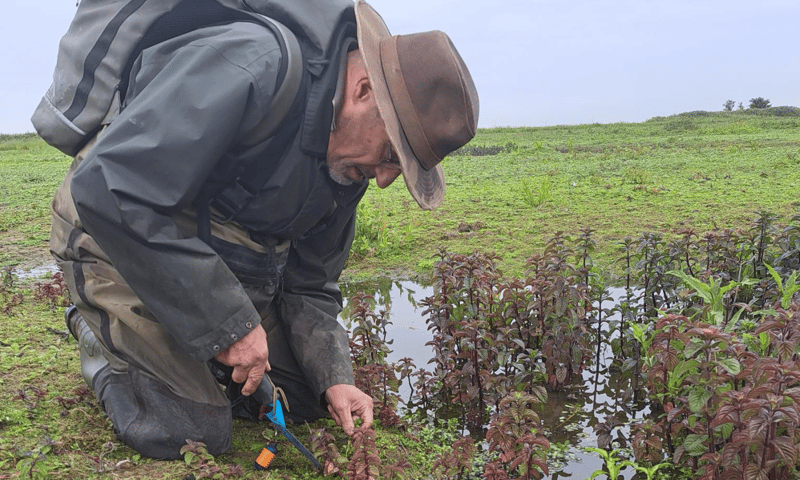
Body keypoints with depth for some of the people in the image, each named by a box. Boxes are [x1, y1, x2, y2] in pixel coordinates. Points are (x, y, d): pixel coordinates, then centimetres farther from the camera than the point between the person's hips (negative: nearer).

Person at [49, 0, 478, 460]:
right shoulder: (250, 69, -31)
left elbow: (309, 285, 4)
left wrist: (335, 379, -11)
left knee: (313, 403, 6)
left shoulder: (349, 160, -4)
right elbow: (109, 190, -36)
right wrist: (226, 323, -32)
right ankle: (101, 336, 11)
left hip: (230, 263, 7)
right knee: (193, 434, -14)